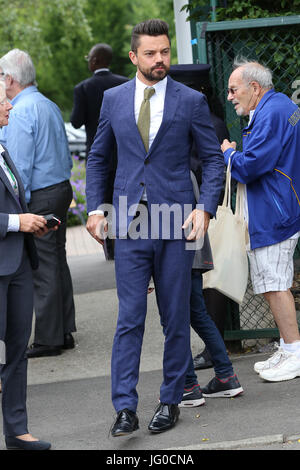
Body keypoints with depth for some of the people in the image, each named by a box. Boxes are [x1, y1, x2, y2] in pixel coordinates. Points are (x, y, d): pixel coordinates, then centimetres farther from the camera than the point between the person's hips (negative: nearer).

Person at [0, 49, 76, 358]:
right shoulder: (50, 106, 12)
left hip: (38, 198, -9)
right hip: (62, 189, 9)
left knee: (43, 268, -4)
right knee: (57, 261, 14)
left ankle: (48, 339, 0)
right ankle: (64, 332, 20)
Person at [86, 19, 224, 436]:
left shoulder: (191, 101, 1)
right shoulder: (114, 99, 8)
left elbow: (213, 158, 4)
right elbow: (98, 157, 17)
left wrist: (206, 208, -8)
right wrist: (95, 207, 7)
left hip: (176, 222, -1)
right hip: (130, 226, 1)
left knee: (176, 318, 6)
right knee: (129, 318, -4)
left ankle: (171, 401, 16)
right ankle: (125, 409, -4)